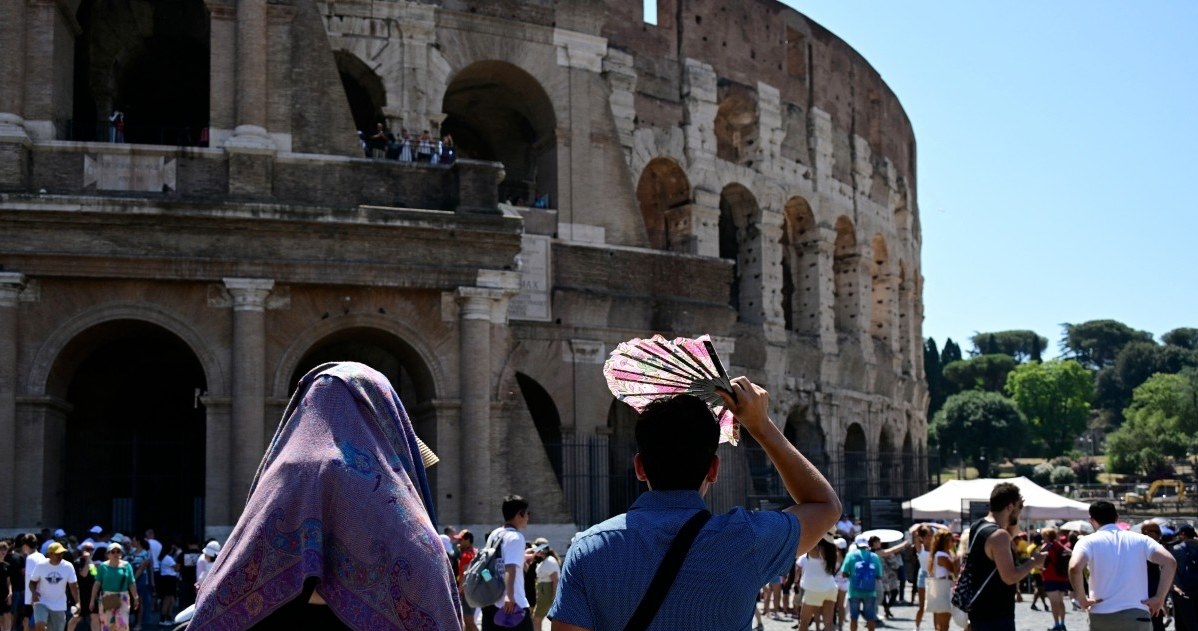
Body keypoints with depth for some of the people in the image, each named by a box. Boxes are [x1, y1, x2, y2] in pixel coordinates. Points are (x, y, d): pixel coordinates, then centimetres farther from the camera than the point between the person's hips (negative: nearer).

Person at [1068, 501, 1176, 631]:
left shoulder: (1088, 541, 1)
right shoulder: (1140, 539, 9)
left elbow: (1075, 567, -19)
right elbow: (1170, 562, -4)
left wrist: (1081, 599, -6)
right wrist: (1159, 598, -1)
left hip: (1101, 617, -1)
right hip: (1137, 617, 1)